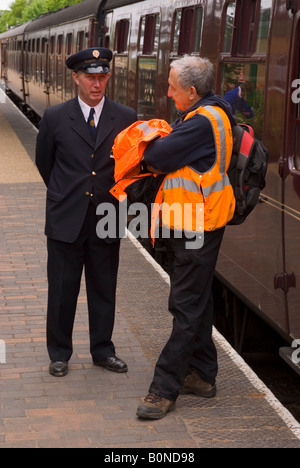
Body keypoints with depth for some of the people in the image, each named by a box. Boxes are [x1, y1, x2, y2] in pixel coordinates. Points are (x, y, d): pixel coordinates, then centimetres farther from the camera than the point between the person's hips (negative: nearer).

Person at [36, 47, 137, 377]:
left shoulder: (125, 119, -1)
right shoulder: (55, 118, -2)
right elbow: (44, 162, 12)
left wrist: (114, 195, 8)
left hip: (106, 219, 1)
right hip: (66, 220, -1)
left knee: (104, 290, 12)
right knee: (62, 290, 7)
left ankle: (102, 350, 27)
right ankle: (59, 353, 23)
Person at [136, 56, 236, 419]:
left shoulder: (203, 122, -20)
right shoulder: (201, 116, 13)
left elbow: (158, 157, -21)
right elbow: (164, 157, 14)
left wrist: (149, 149, 0)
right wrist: (160, 146, -6)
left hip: (196, 227, -11)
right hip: (187, 225, 11)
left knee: (187, 309, -4)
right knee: (194, 303, 17)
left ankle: (165, 389, 0)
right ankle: (202, 375, 29)